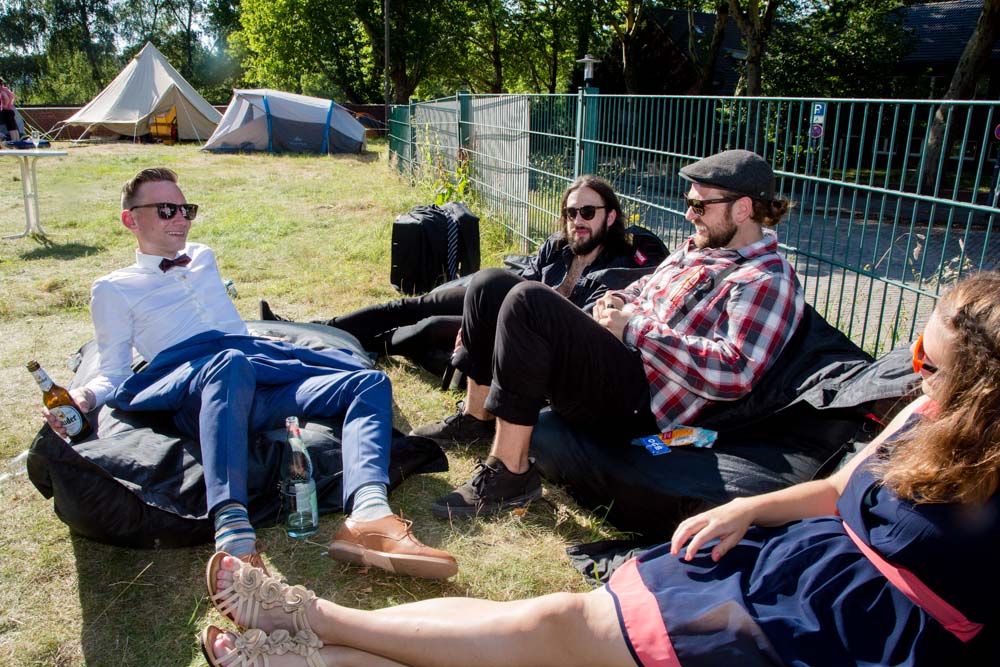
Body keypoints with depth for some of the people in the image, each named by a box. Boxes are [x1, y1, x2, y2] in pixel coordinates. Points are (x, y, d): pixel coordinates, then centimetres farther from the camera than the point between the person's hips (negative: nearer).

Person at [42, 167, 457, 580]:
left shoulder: (203, 258, 36)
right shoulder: (112, 290, 21)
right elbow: (113, 375, 13)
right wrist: (84, 397, -6)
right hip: (192, 384, -5)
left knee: (371, 383, -18)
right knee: (231, 363, -42)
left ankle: (369, 517, -46)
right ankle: (233, 535, -58)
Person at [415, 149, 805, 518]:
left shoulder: (767, 281, -9)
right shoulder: (697, 248, 19)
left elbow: (733, 372, -22)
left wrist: (634, 330, -18)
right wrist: (619, 299, 8)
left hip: (638, 401, -9)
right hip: (611, 359, 9)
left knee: (527, 300, -30)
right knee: (491, 284, 3)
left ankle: (510, 473, -21)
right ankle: (477, 415, 12)